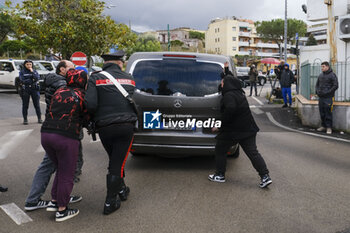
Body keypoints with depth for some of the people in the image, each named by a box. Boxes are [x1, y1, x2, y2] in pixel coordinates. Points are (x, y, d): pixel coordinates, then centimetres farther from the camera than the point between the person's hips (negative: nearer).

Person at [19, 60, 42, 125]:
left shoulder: (34, 71, 7)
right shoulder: (22, 72, 4)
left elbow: (37, 78, -9)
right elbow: (22, 81, -9)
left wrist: (32, 72, -13)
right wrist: (32, 80, -9)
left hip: (34, 89, 1)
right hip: (25, 90, 0)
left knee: (37, 104, 1)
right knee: (25, 105, 3)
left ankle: (39, 118, 9)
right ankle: (25, 119, 11)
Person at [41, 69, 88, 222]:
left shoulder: (59, 92, 14)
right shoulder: (82, 96, -1)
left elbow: (51, 111, 19)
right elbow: (85, 120, 5)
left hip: (46, 133, 6)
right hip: (66, 137, -6)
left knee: (61, 170, 24)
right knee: (66, 176, 8)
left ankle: (54, 202, 31)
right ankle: (61, 211, 17)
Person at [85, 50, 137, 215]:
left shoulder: (95, 79, 0)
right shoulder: (129, 79, 10)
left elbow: (90, 105, -12)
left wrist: (96, 117, 8)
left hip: (105, 127, 0)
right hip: (126, 126, 1)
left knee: (115, 160, 22)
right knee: (117, 163, 5)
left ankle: (121, 190, 38)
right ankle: (110, 203, 11)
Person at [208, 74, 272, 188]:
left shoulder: (229, 95, -15)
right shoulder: (239, 93, 16)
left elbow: (230, 109, -31)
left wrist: (222, 124, -21)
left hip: (233, 131, -8)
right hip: (248, 129, 8)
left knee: (220, 150, 11)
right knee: (253, 153, 7)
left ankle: (220, 175, 18)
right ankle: (265, 176, 1)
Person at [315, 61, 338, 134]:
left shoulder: (332, 75, -6)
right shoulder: (320, 75, 12)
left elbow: (335, 86, -10)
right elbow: (317, 84, 22)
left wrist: (327, 92, -15)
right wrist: (317, 91, 5)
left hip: (328, 98, -6)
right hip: (321, 97, 6)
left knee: (328, 113, -5)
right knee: (322, 113, 10)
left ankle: (329, 127, 3)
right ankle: (323, 126, 21)